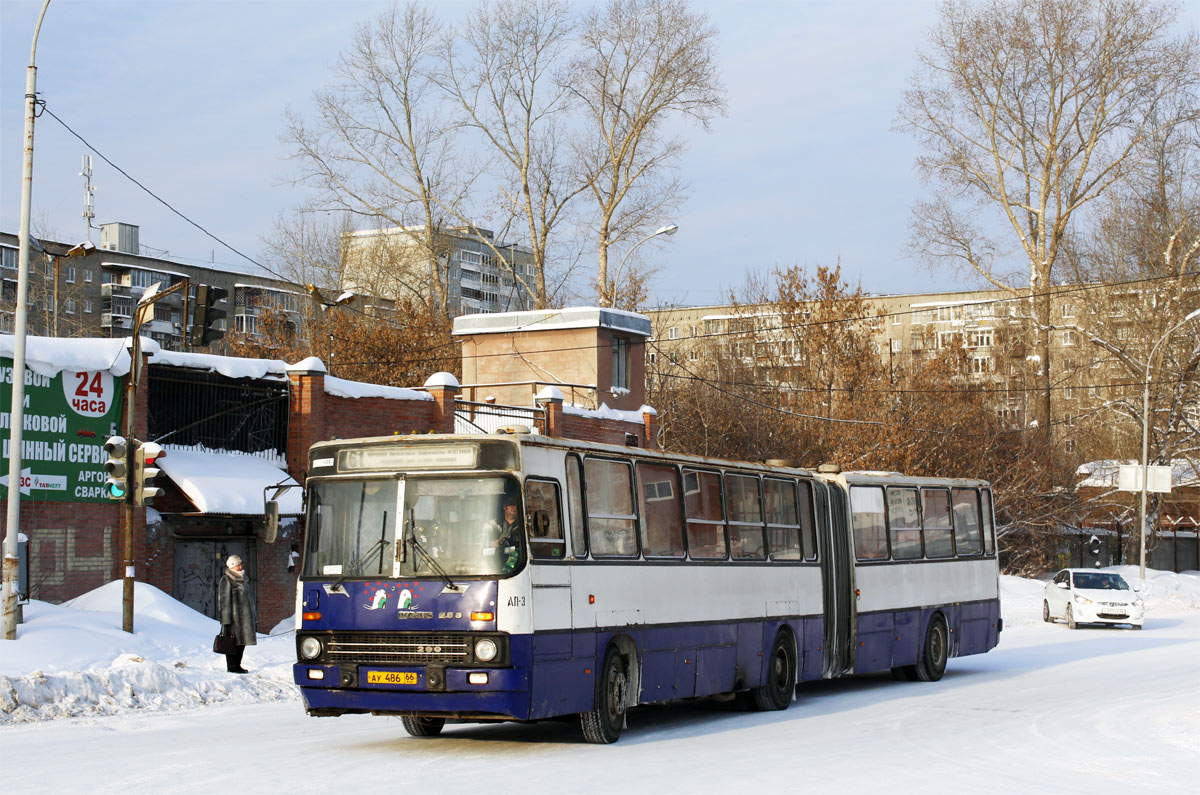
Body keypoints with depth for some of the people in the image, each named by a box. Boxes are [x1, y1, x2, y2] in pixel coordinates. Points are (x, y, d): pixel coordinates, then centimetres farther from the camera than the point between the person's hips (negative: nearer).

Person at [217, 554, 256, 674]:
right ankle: (231, 666, 1)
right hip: (233, 616, -8)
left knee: (242, 641, 10)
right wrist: (226, 620, -18)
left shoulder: (242, 579, 18)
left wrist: (251, 617, 19)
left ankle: (237, 665, 17)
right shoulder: (226, 580, -7)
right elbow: (225, 600, -12)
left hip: (244, 616, 8)